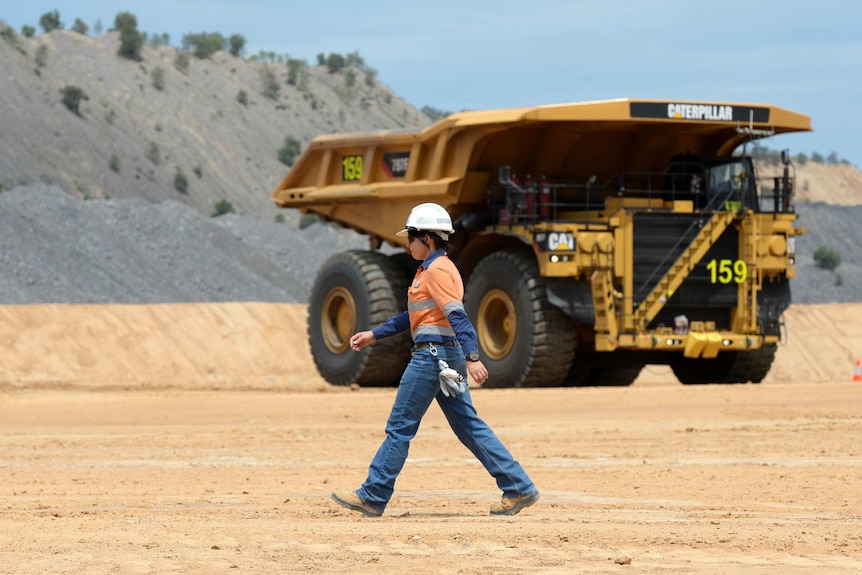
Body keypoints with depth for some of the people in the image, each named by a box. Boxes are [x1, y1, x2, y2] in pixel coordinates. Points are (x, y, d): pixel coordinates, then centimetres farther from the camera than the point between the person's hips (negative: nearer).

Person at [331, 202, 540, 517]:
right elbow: (414, 315, 26)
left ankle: (372, 497, 4)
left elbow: (457, 316, -23)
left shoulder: (436, 271, -13)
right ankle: (518, 488, 6)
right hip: (446, 357, 10)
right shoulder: (431, 270, 18)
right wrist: (374, 334, 28)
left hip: (433, 355, -10)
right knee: (469, 426, 9)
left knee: (400, 427, -2)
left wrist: (472, 357, -33)